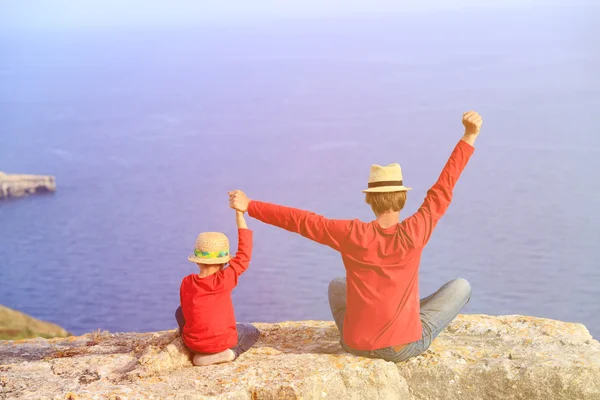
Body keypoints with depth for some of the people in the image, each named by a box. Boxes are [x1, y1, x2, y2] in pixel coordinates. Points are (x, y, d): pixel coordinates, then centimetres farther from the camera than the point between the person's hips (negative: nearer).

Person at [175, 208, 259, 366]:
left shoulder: (186, 282, -6)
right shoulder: (226, 279, -16)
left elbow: (188, 310, 7)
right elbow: (244, 255, -9)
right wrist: (239, 215, -6)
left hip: (193, 342, 3)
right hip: (223, 341, -3)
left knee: (181, 312, 31)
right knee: (252, 331, 26)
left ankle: (197, 352, 17)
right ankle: (228, 353, -2)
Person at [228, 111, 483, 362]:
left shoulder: (352, 234, -15)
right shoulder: (414, 233, -16)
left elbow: (302, 220, -8)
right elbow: (442, 189, -7)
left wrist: (250, 206, 2)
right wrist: (469, 137, -2)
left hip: (358, 345, 3)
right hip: (406, 348, -2)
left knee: (336, 286, 32)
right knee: (461, 287, 15)